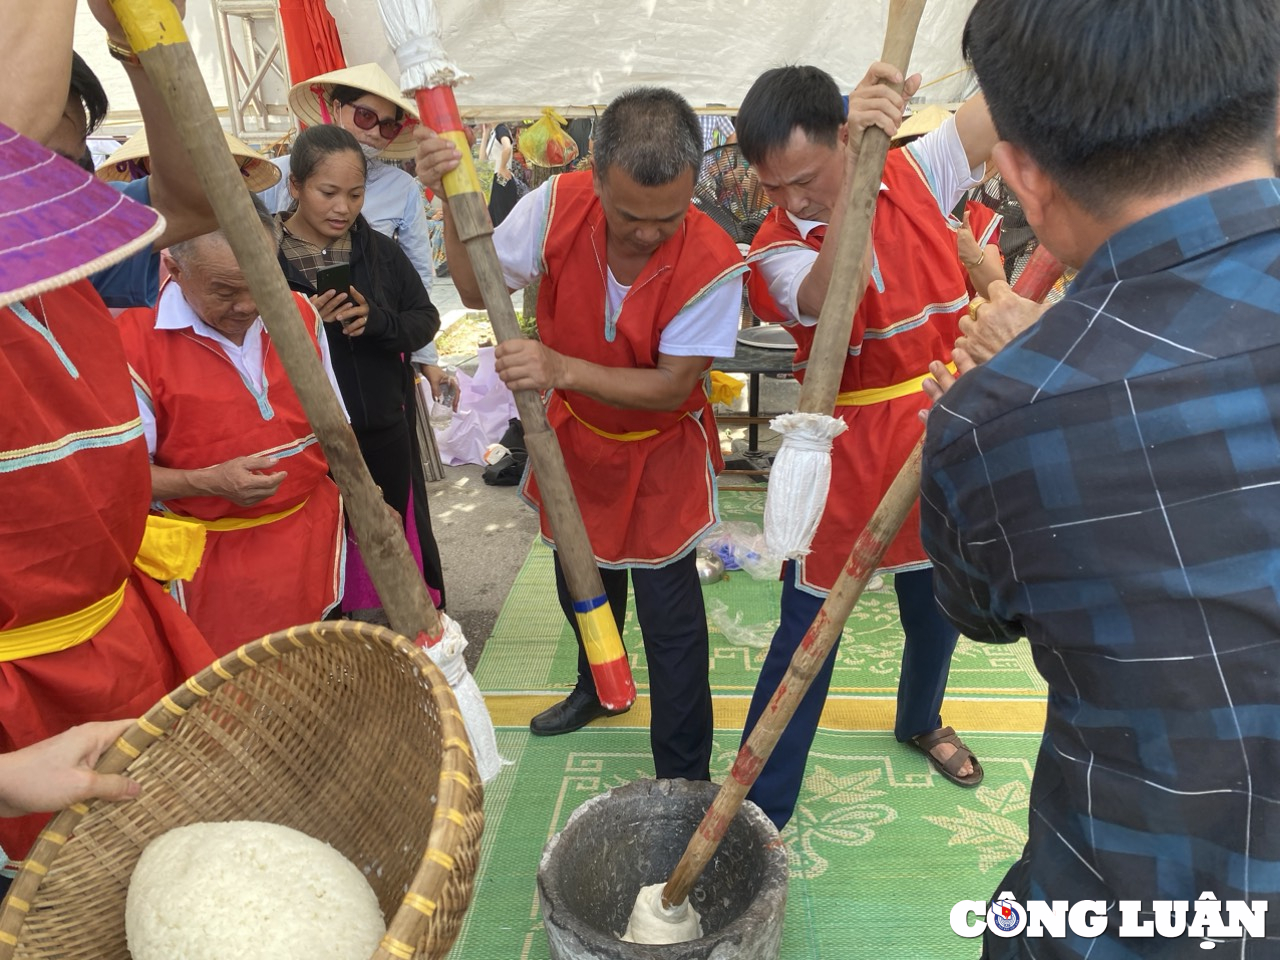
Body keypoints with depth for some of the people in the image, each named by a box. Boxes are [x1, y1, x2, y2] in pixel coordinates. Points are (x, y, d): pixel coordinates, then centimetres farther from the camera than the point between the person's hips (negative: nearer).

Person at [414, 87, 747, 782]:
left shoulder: (712, 262, -30)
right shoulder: (559, 204, -21)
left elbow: (671, 387, -26)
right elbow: (477, 290, -11)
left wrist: (563, 370, -39)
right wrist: (452, 203, -28)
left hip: (659, 449, -4)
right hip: (573, 435, 4)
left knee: (668, 614, 0)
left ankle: (684, 781, 21)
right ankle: (597, 687, 55)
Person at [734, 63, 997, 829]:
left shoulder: (919, 174, -3)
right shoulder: (777, 249, -13)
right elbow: (827, 301, -35)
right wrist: (857, 178, -43)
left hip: (945, 431, 4)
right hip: (846, 449, -4)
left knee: (939, 605, 22)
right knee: (810, 630, 1)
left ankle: (921, 720, 52)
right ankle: (758, 810, 15)